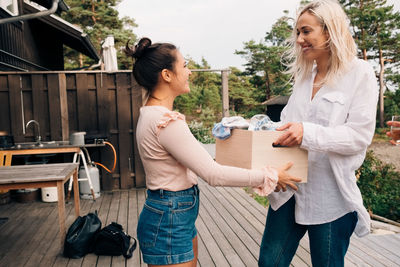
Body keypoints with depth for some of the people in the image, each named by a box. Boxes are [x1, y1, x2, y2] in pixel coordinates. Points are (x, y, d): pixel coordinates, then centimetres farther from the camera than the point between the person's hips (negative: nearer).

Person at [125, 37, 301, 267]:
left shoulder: (153, 114, 6)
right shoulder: (166, 122, -25)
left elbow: (197, 161, 15)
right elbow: (213, 174, -24)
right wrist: (270, 177, -14)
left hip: (179, 217, 10)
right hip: (168, 222, -9)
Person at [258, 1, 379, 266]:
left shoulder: (359, 73, -7)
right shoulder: (303, 76, 12)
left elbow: (360, 136, -15)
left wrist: (308, 133, -27)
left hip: (330, 194, -5)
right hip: (289, 188, 6)